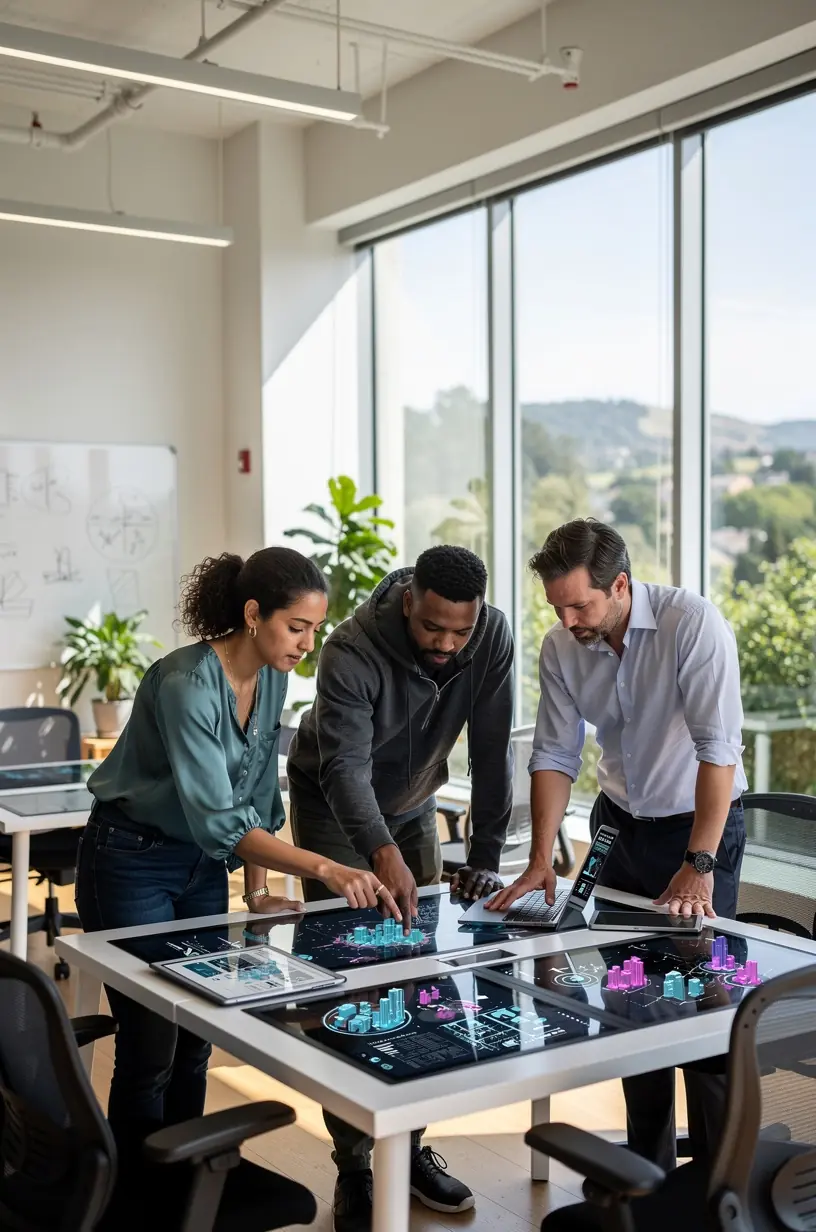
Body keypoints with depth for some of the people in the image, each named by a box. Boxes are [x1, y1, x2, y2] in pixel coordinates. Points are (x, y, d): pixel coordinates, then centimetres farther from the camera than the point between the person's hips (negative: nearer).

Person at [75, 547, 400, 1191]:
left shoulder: (272, 679, -4)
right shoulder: (186, 685, -28)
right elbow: (219, 820, -32)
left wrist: (258, 890, 4)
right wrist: (325, 869, -39)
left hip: (200, 865, 7)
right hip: (131, 862, -7)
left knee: (196, 1040, 9)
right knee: (151, 1046, -2)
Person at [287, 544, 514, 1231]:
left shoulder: (492, 639, -20)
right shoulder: (352, 653, -33)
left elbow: (492, 751, -17)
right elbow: (345, 767, -41)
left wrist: (486, 857, -19)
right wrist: (383, 854, -57)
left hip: (413, 807, 4)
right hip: (334, 810, -4)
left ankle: (408, 1144, 18)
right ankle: (353, 1166, 2)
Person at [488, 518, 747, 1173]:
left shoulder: (693, 623, -24)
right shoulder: (561, 648, -7)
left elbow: (718, 747, -26)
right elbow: (555, 755, -4)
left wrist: (698, 865, -28)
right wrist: (541, 859, -12)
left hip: (702, 822, -5)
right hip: (621, 824, 5)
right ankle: (648, 1166, 23)